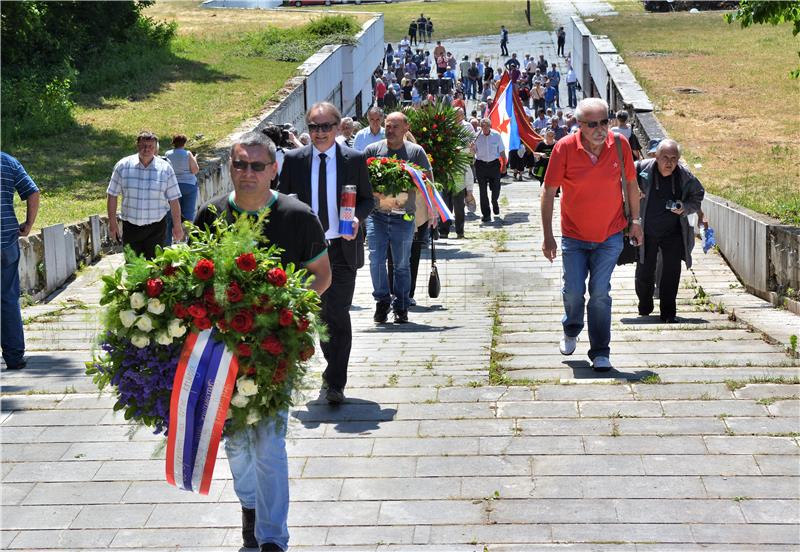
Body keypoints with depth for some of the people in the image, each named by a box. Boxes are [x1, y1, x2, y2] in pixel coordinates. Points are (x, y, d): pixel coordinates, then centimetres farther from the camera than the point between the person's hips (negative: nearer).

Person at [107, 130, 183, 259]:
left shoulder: (165, 169, 0)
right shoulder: (123, 166, 0)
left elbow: (174, 200, 3)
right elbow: (112, 195, 6)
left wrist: (177, 226, 3)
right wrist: (112, 223, 4)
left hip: (156, 227, -1)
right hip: (130, 226, 1)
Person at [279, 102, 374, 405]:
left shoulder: (355, 159, 0)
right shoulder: (294, 160, 2)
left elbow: (368, 198, 5)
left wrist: (357, 218, -16)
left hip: (342, 247, -2)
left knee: (338, 314, -8)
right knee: (320, 314, 14)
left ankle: (335, 383, -3)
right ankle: (334, 367, 35)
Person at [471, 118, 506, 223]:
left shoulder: (496, 135, -2)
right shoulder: (477, 136, -2)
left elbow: (501, 151, 7)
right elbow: (473, 152, 4)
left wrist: (504, 164, 8)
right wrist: (472, 147, -19)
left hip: (494, 164, 0)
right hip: (481, 165, 0)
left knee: (496, 188, 2)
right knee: (483, 190, -1)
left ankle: (494, 202, 37)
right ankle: (486, 214, 6)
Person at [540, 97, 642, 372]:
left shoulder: (620, 145, -11)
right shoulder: (564, 148, -16)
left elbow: (631, 183, 5)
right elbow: (548, 192, -10)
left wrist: (636, 220, 10)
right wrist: (548, 236, -11)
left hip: (610, 236, 0)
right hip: (573, 236, 0)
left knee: (600, 293, -4)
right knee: (573, 291, 5)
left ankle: (600, 353, 5)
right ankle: (571, 332, 37)